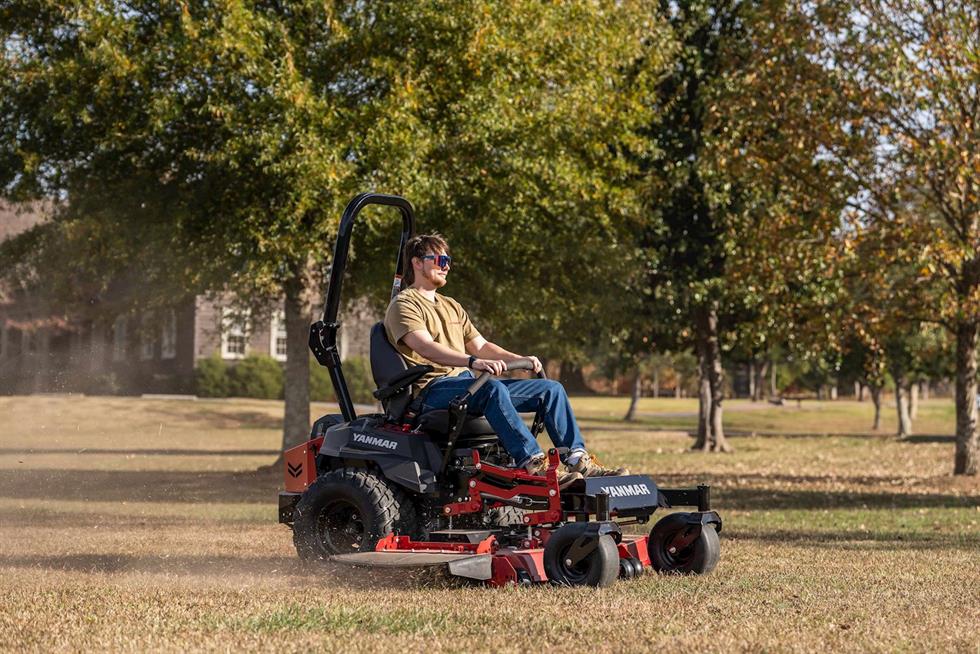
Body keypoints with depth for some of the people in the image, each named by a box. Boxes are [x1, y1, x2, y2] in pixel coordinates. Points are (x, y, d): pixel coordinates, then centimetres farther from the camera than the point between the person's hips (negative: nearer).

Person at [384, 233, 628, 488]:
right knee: (493, 389, -39)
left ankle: (578, 460, -13)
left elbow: (480, 346, 24)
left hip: (466, 385, 9)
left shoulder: (450, 306, 28)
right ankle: (533, 464, -47)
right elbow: (426, 348, -19)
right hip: (432, 389, -9)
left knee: (551, 389, -4)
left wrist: (519, 360, 5)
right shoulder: (404, 305, -2)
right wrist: (473, 361, -34)